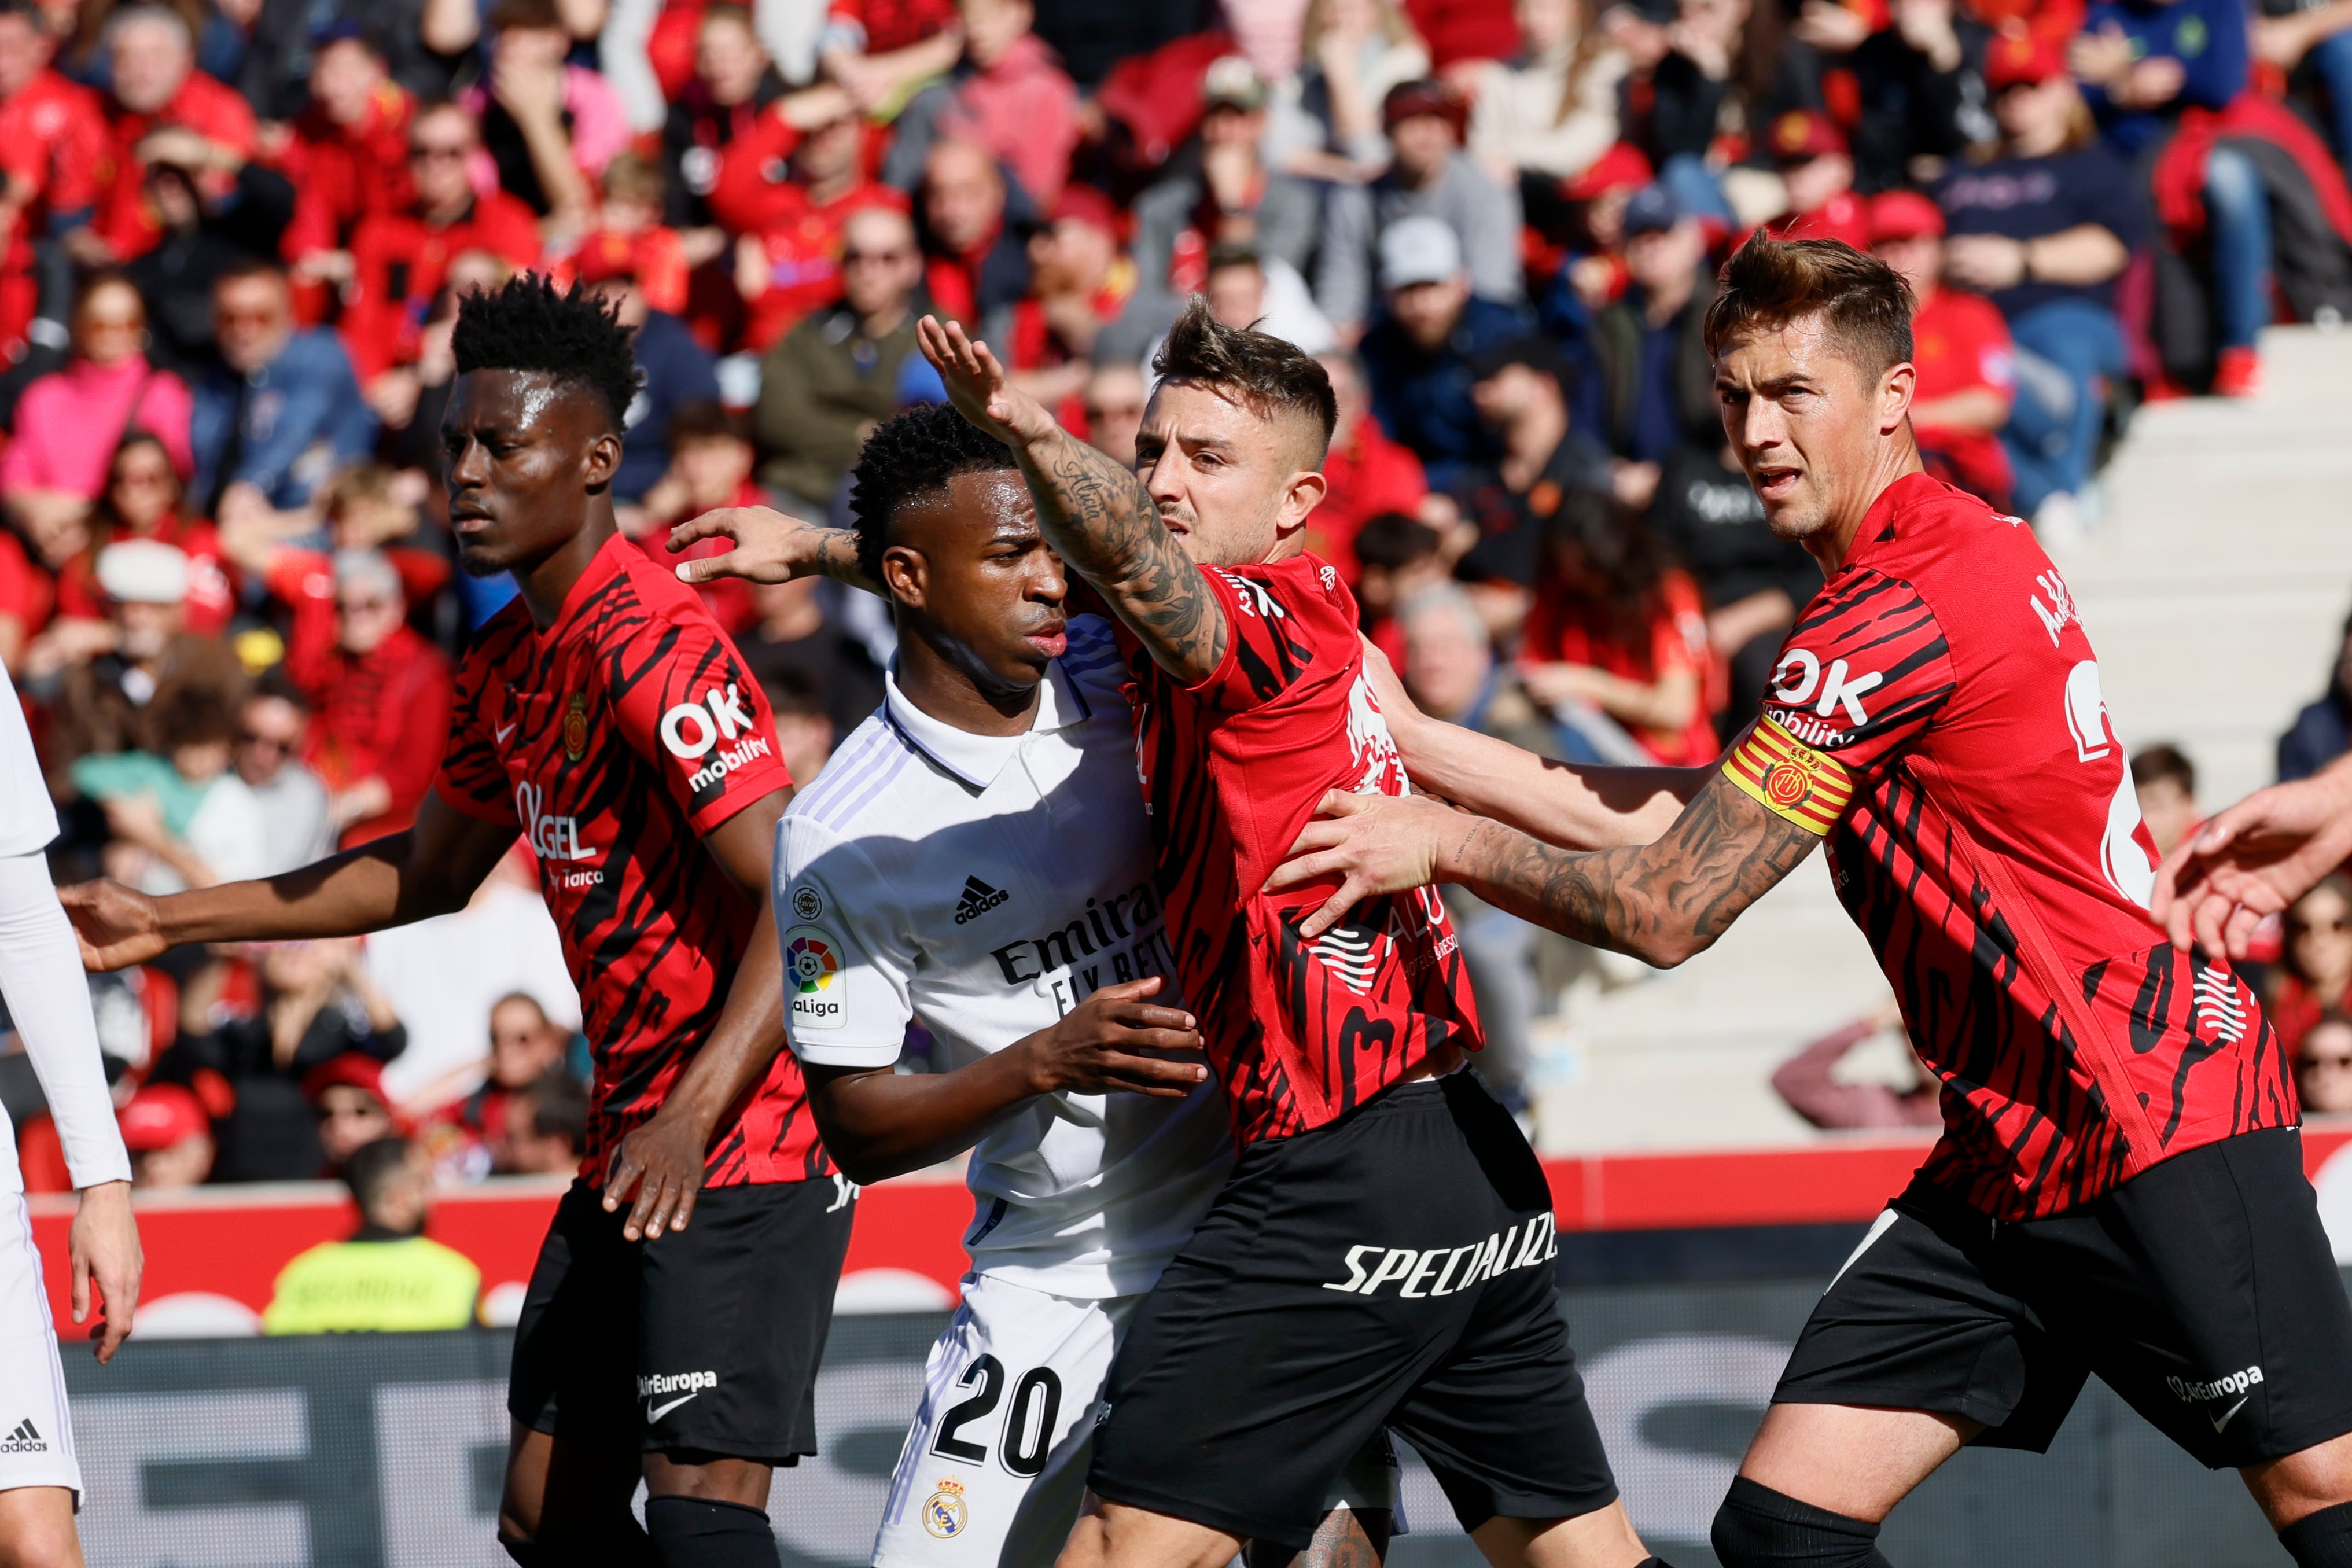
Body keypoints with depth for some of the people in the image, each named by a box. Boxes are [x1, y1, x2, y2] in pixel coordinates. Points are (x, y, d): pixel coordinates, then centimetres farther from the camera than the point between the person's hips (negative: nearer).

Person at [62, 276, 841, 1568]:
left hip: (746, 1135, -10)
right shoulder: (508, 661, 12)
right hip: (630, 1144, 10)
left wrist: (692, 1117, -34)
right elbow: (429, 871, 27)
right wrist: (170, 922, 25)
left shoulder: (652, 649, -18)